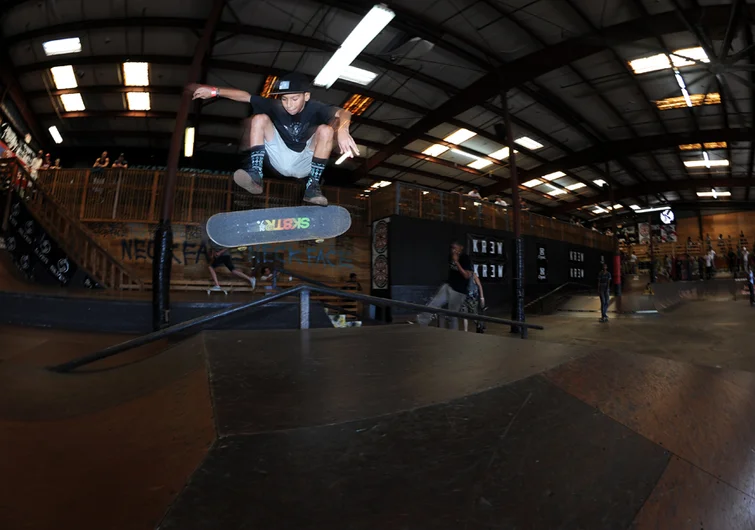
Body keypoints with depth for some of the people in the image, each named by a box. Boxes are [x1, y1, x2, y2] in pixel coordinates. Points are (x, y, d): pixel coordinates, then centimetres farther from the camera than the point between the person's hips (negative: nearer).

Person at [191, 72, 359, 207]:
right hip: (281, 160, 3)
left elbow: (343, 113, -36)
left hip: (306, 163, -2)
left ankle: (313, 185, -25)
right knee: (260, 118, -12)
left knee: (326, 130, -26)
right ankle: (255, 174, -22)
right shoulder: (276, 106, -10)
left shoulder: (314, 108, -19)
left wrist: (342, 130, -60)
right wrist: (214, 91, -24)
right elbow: (245, 96, -10)